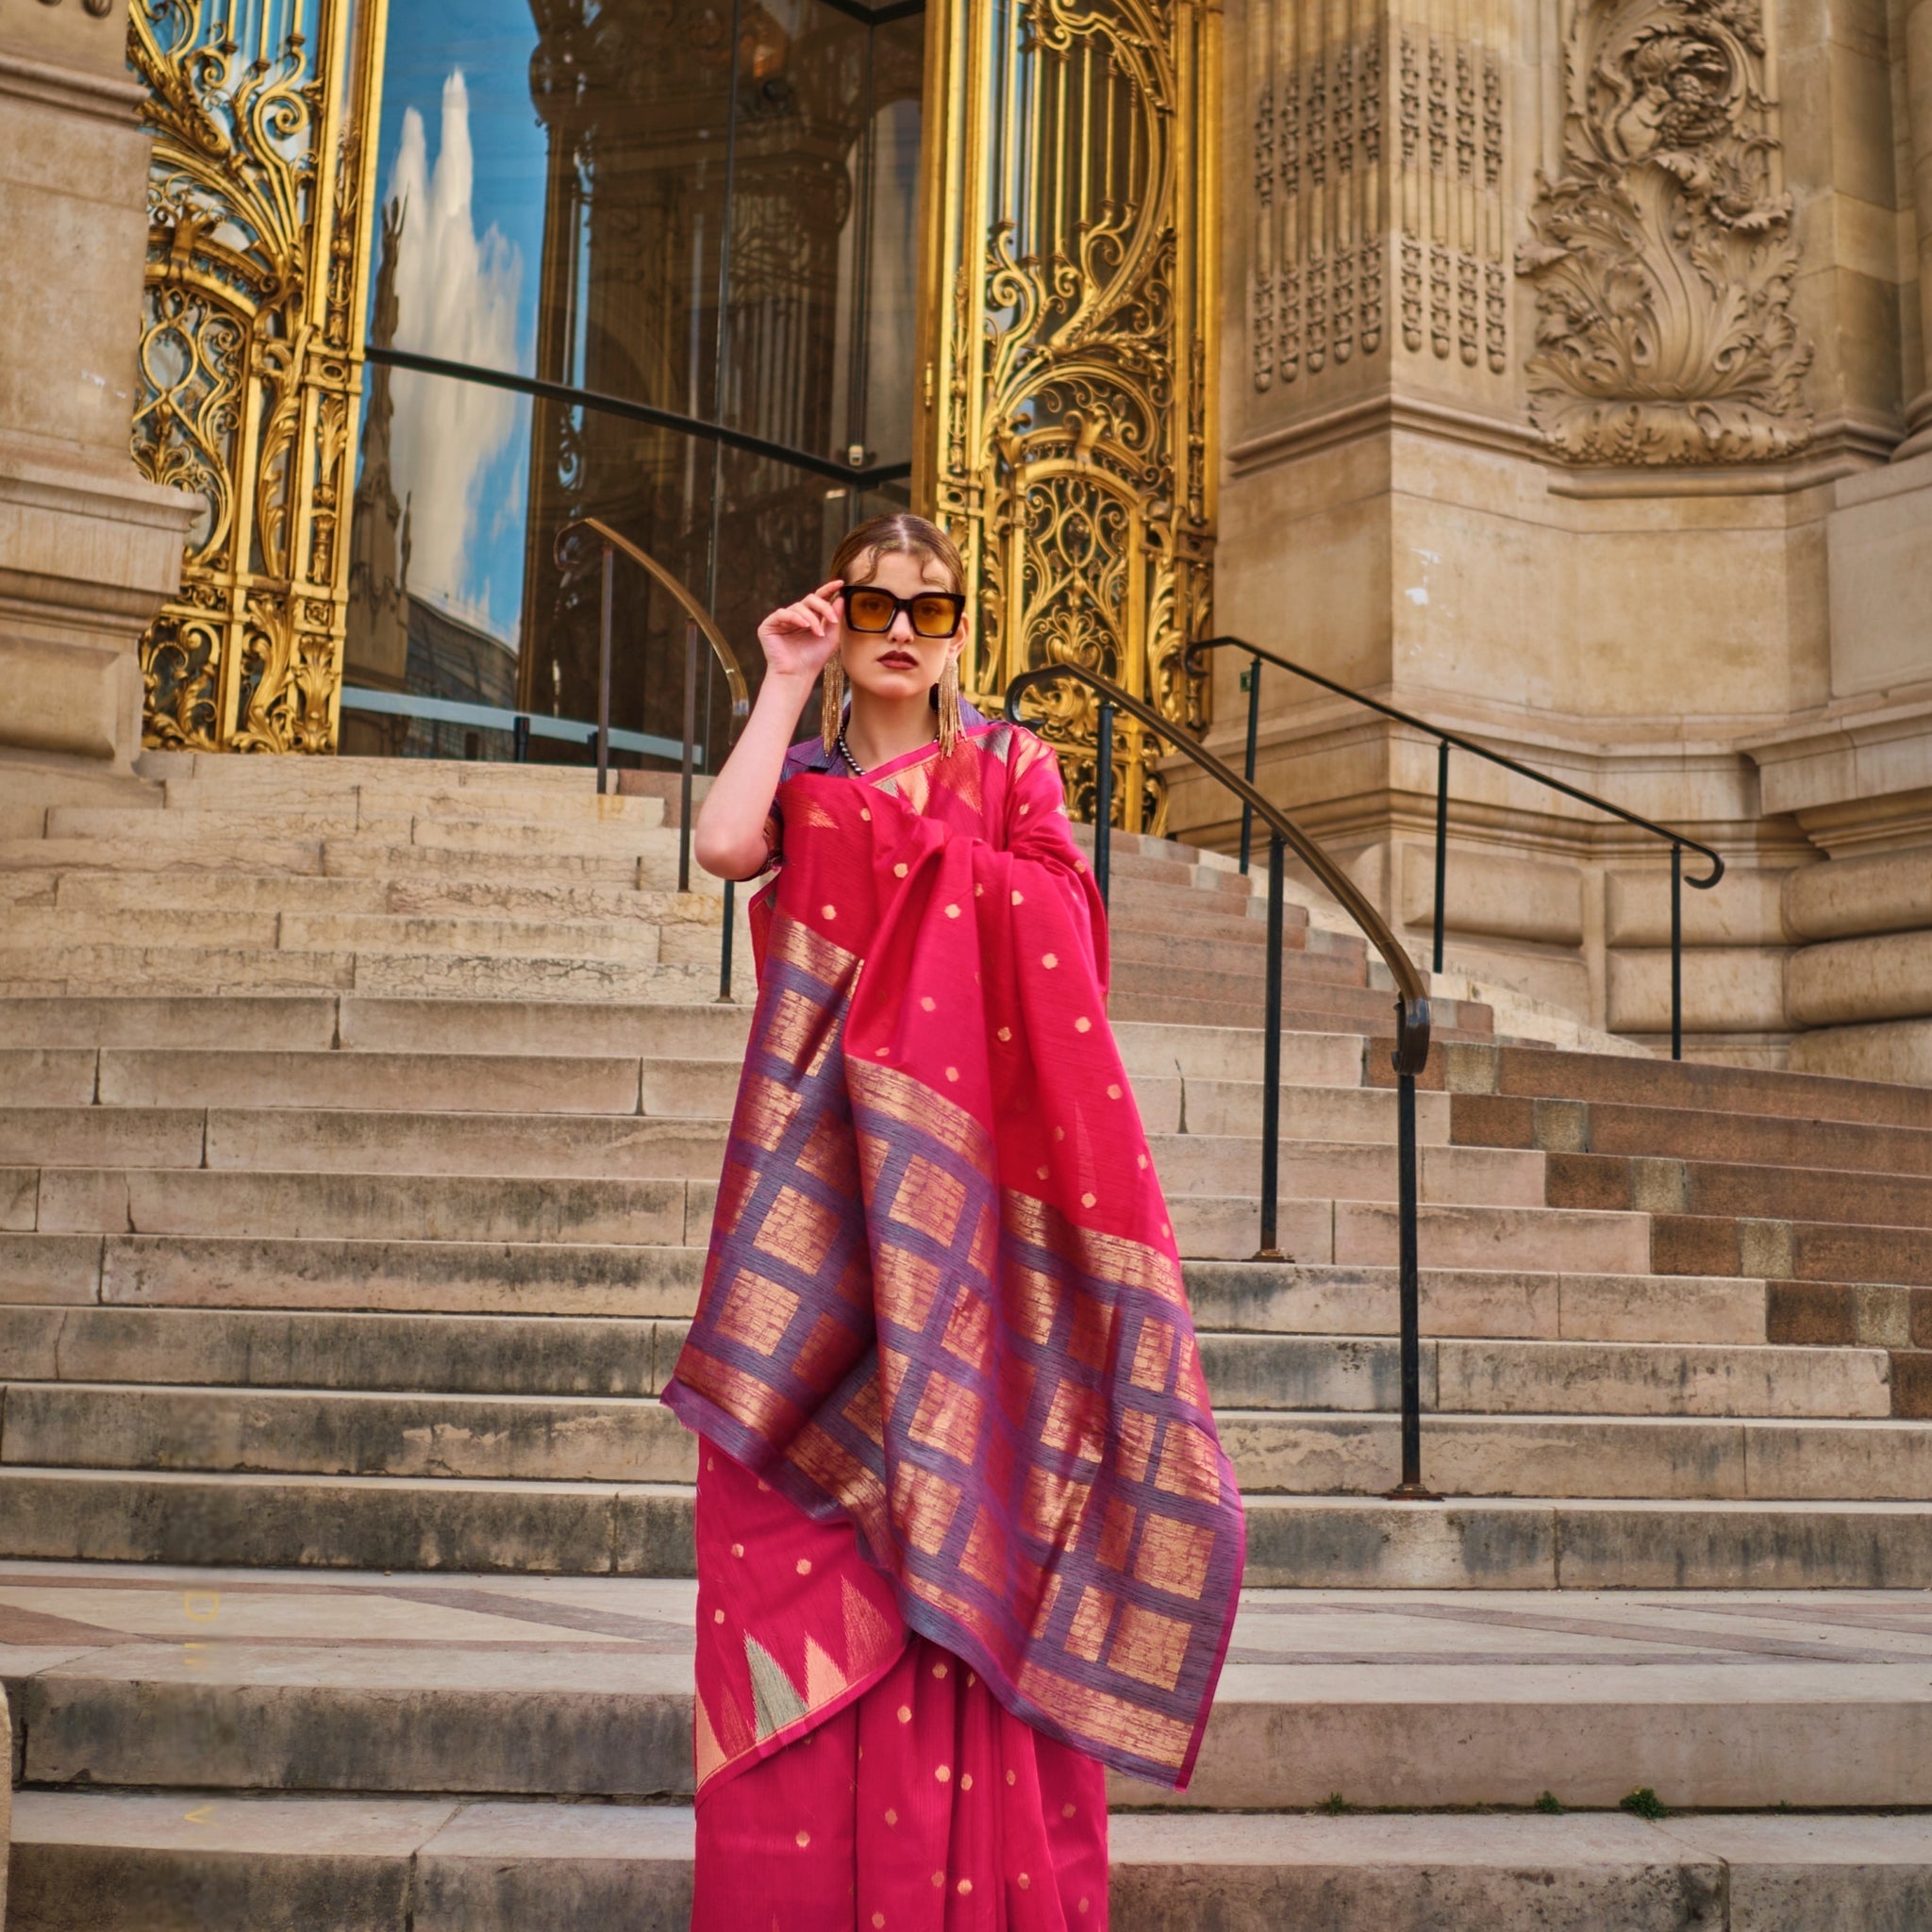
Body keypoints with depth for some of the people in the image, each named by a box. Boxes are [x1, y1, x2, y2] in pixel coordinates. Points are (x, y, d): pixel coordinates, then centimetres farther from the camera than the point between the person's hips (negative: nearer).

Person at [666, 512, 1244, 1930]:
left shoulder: (1009, 767, 9)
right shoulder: (801, 779, 17)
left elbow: (1059, 955, -1)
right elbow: (725, 846, -7)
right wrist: (786, 686, 0)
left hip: (962, 1178, -2)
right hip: (821, 1175, 3)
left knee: (962, 1506, -5)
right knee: (799, 1525, -1)